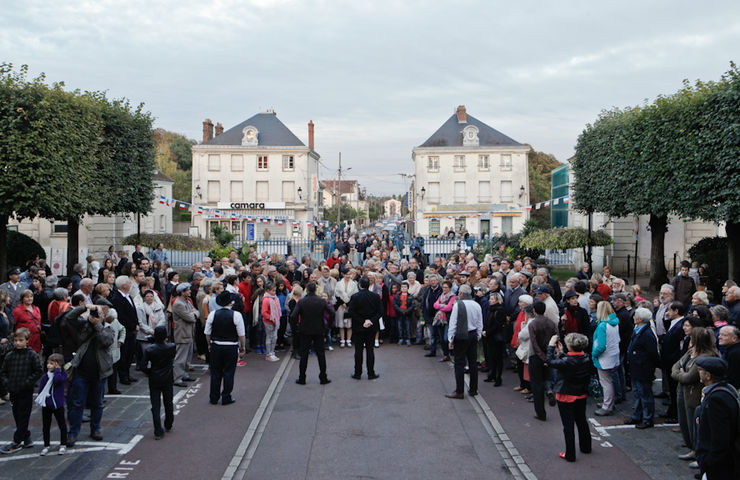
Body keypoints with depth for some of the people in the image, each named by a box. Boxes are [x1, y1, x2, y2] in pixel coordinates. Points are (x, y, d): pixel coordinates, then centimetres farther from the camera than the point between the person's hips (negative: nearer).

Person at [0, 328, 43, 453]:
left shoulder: (32, 355, -7)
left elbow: (38, 372, -7)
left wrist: (27, 382, -15)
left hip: (26, 392, -5)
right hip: (14, 391, 5)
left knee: (23, 417, 0)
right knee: (17, 416, 12)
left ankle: (16, 442, 6)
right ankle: (26, 439, 25)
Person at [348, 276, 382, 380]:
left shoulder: (355, 297, -11)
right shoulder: (376, 296, -3)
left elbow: (351, 312, -15)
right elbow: (379, 312, -5)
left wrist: (361, 322, -12)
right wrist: (371, 321, -9)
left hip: (358, 328, -2)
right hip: (371, 328, 2)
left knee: (358, 351, 7)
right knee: (370, 350, 8)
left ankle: (358, 373, 11)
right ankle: (371, 373, 10)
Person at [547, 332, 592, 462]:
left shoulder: (567, 361, -29)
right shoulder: (586, 358, -8)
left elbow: (550, 362, -17)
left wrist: (551, 346, -7)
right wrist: (560, 352, 7)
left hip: (566, 398, -6)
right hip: (581, 395, 7)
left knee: (568, 425, 4)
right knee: (582, 421, 24)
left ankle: (570, 455, 11)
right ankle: (586, 447, 40)